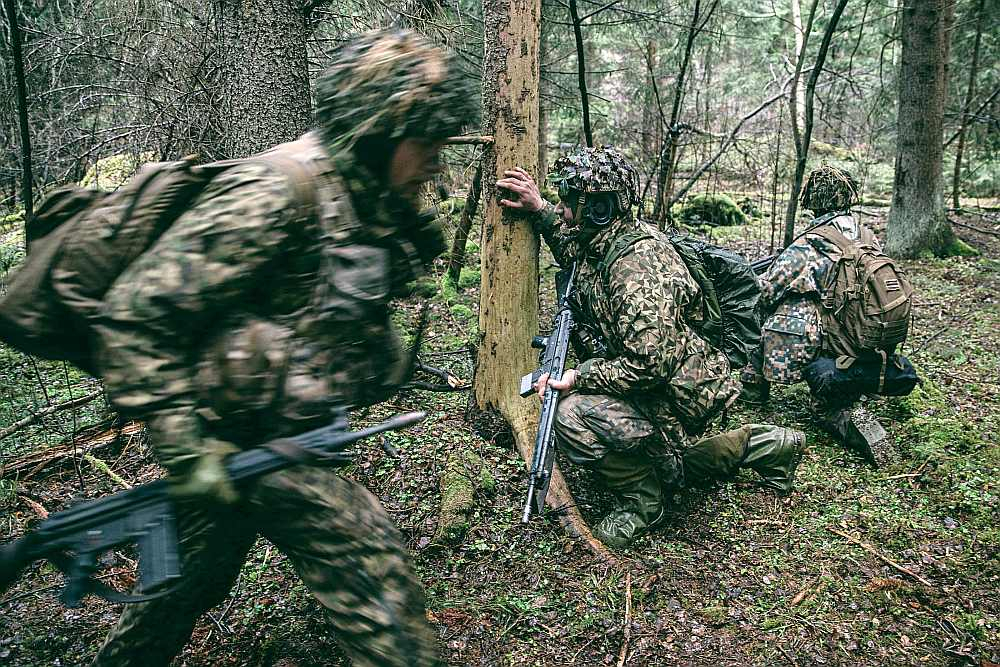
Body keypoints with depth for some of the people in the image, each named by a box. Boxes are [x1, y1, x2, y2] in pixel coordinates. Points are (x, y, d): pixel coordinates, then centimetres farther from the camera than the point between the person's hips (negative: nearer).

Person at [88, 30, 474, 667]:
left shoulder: (365, 201, 3)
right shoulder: (277, 194, -24)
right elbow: (136, 316, -24)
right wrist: (186, 447, -24)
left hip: (282, 431, 9)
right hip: (244, 438, -9)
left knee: (200, 572, 25)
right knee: (373, 564, -4)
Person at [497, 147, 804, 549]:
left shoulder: (635, 265, -29)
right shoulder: (602, 243, 0)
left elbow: (650, 364, -32)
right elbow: (570, 248, 25)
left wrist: (577, 377, -27)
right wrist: (538, 210, 11)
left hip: (682, 395, -10)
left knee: (574, 417, -28)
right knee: (662, 459, 32)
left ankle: (641, 499, -5)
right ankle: (758, 445, 30)